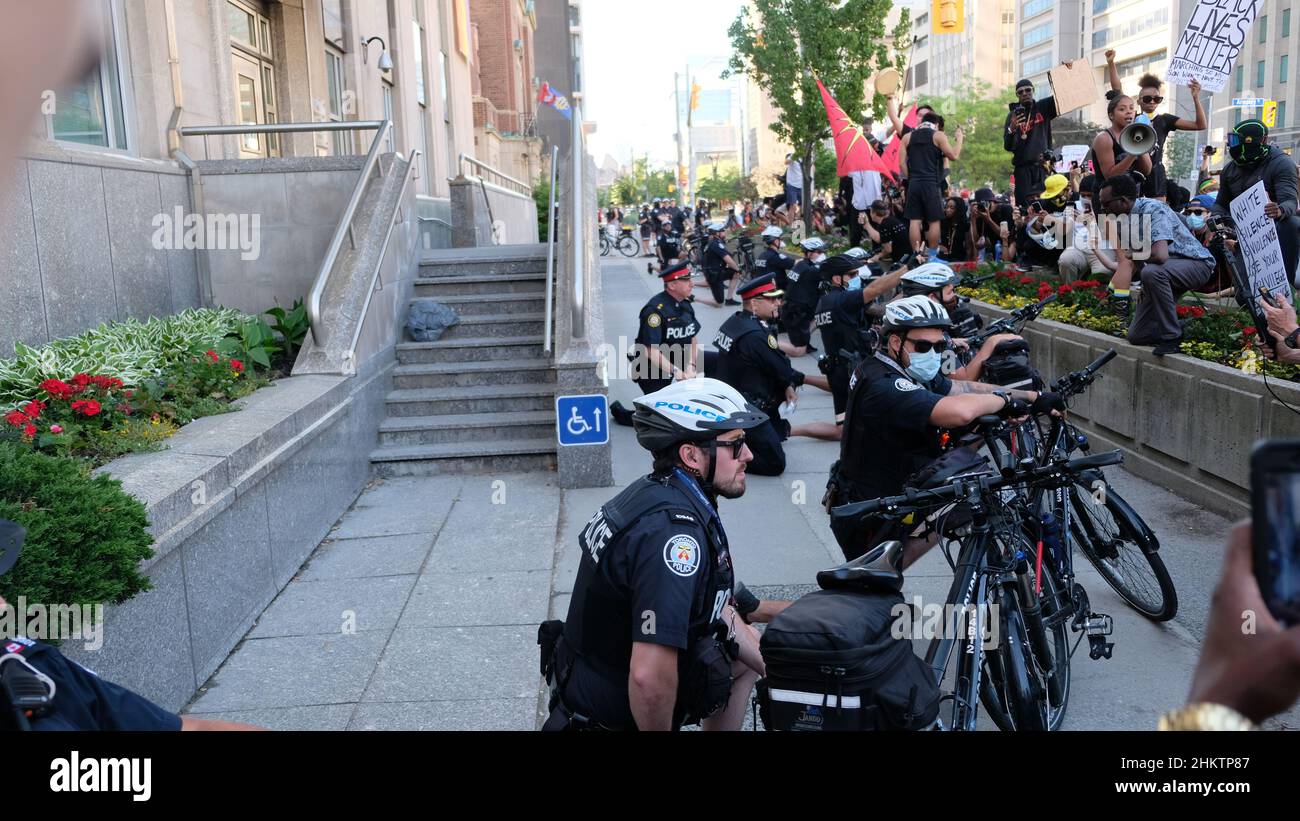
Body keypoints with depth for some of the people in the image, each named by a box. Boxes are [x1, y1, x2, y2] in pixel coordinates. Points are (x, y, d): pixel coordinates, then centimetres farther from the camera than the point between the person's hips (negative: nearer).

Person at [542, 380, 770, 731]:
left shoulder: (656, 492, 1)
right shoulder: (674, 529, -30)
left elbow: (717, 611, 10)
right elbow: (649, 677, -35)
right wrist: (660, 729, -18)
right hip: (612, 717, -9)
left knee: (749, 653, 21)